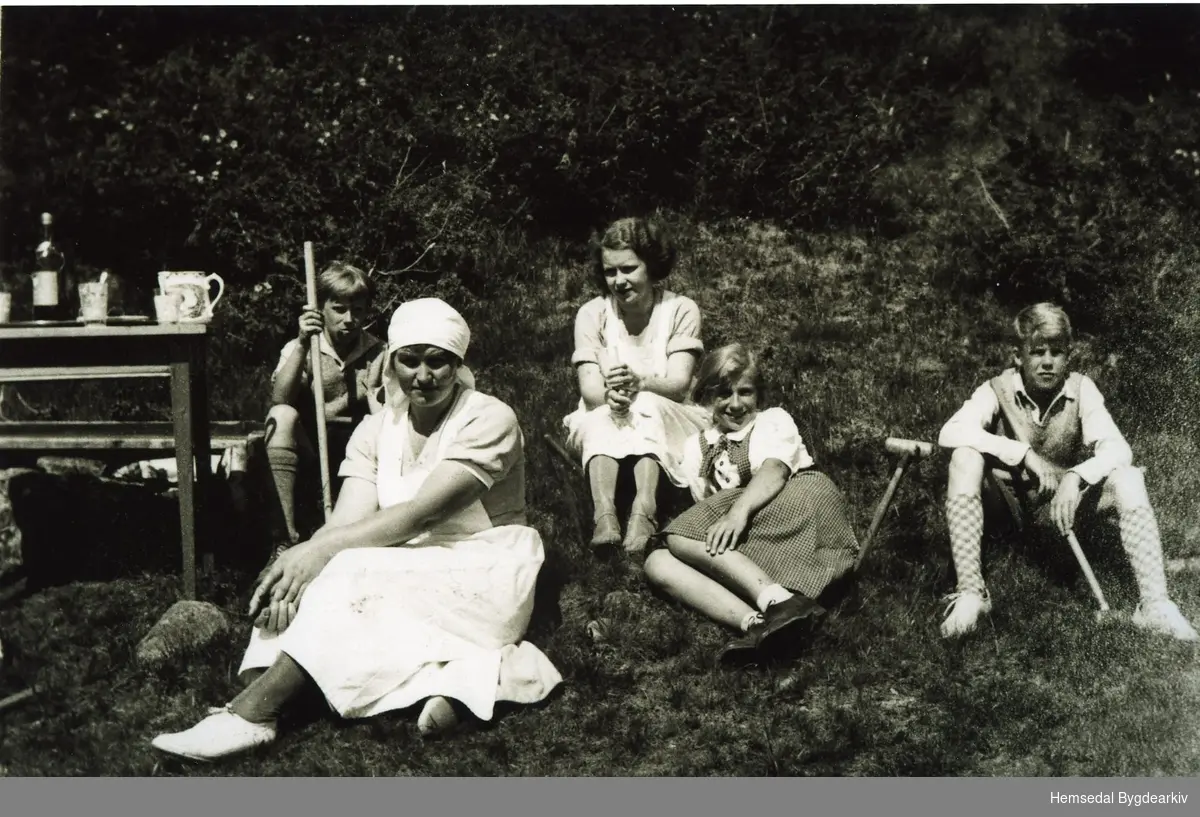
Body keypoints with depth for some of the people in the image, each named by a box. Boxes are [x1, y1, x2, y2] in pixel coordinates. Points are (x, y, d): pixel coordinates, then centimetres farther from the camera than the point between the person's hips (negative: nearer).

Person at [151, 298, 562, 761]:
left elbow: (419, 514, -24)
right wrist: (300, 562, -31)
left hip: (484, 579, -6)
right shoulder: (376, 431, 5)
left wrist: (320, 549, -32)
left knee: (353, 575, -30)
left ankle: (252, 714, -28)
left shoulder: (488, 420, -13)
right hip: (410, 574, 6)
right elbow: (347, 522, -8)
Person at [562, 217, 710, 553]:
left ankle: (644, 511, -48)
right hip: (601, 427, 1)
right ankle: (604, 514, -49)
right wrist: (610, 396, -41)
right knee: (602, 415, -32)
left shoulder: (681, 309, -7)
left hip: (666, 423, -1)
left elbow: (679, 382, -19)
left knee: (648, 406, -33)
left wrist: (640, 383, -41)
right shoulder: (592, 314, -5)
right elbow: (589, 389, -15)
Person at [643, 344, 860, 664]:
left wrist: (739, 510, -29)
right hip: (747, 547, 5)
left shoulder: (774, 420, 13)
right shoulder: (696, 446, 24)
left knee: (681, 538, -24)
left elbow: (775, 470, -9)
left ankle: (780, 600, -40)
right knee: (657, 563, -19)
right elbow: (705, 504, 13)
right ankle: (753, 622, -40)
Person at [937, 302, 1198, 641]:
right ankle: (970, 593, -33)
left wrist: (1075, 476, -40)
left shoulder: (1081, 389, -9)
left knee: (1128, 479, -24)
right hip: (1009, 500, -1)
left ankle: (1155, 604, -27)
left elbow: (1118, 449, -20)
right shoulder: (997, 390, -14)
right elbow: (949, 433, -32)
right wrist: (1025, 454, -36)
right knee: (965, 456, -31)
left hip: (1063, 501, 2)